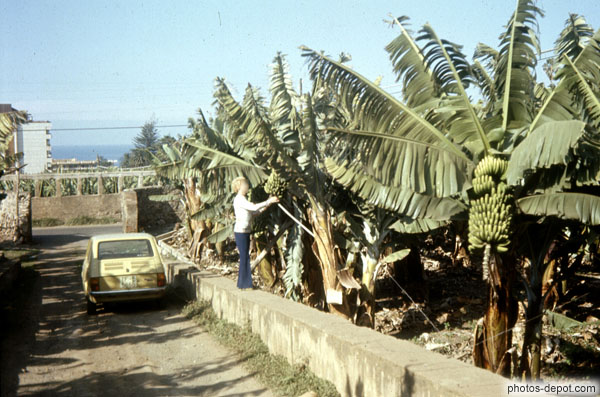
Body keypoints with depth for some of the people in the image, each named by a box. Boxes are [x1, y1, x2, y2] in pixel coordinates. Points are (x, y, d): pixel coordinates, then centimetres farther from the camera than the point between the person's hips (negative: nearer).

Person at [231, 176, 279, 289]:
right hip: (241, 232, -10)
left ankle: (243, 284, 18)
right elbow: (254, 207, -25)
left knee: (244, 257, 12)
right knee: (245, 257, -6)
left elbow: (252, 212, 16)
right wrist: (269, 201, -20)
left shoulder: (242, 199, 17)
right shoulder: (239, 199, -15)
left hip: (244, 232, 10)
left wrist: (264, 208, 6)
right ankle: (244, 284, -1)